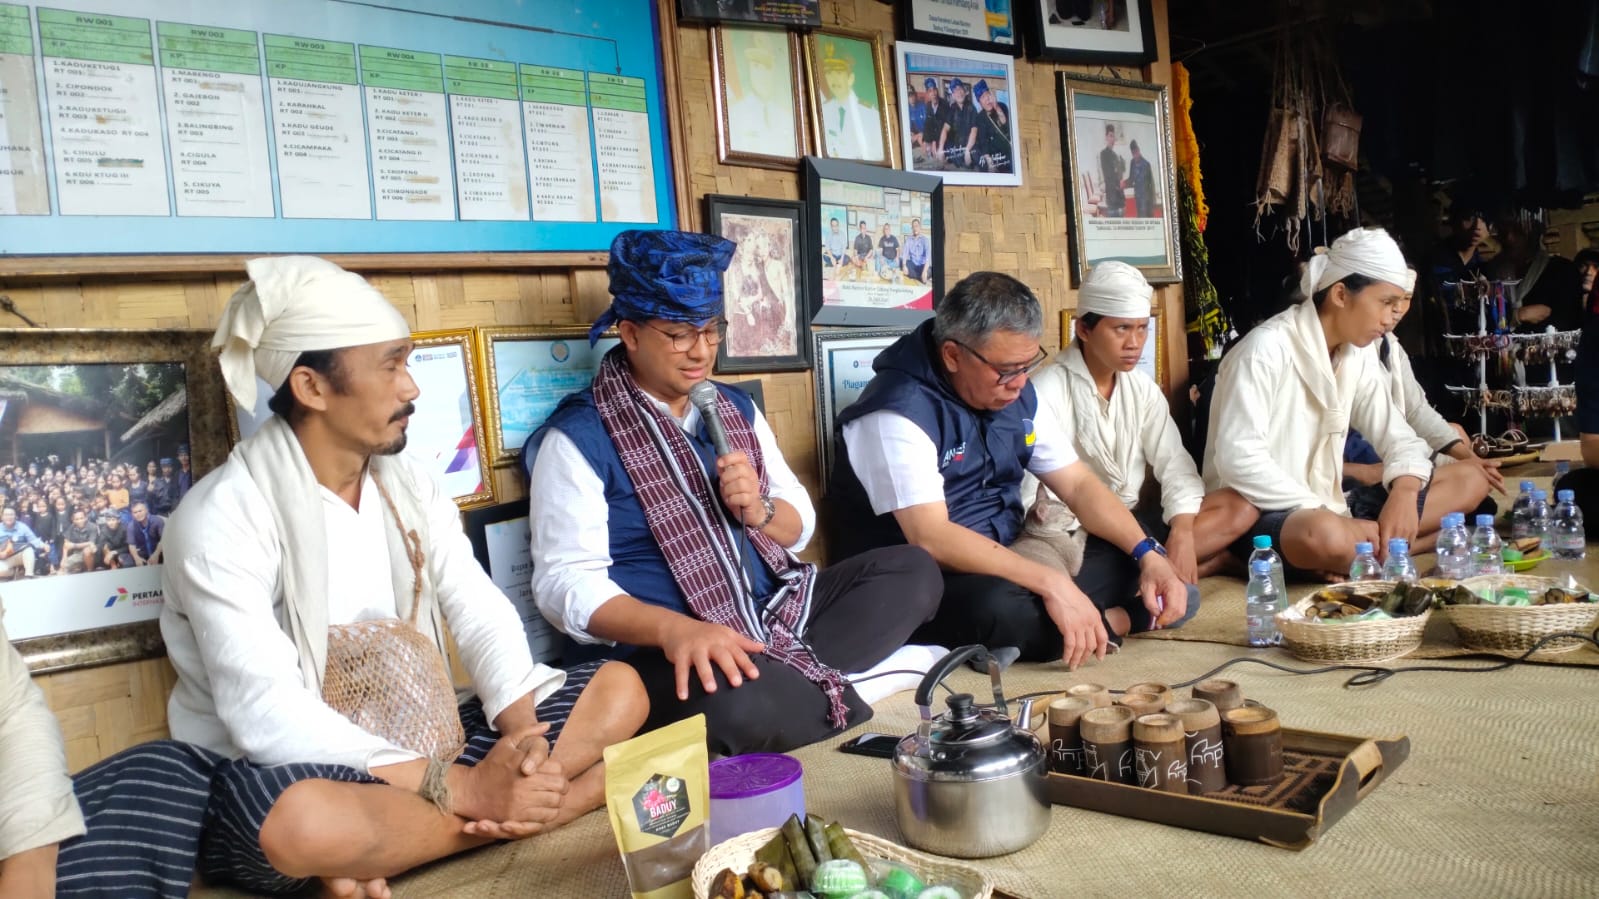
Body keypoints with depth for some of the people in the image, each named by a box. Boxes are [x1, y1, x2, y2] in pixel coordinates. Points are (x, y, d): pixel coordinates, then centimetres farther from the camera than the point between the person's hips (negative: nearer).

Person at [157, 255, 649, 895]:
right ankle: (506, 816, -16)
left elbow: (483, 618, -2)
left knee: (618, 690, -5)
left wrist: (521, 734, -23)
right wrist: (465, 789, -32)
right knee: (304, 821, -43)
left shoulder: (410, 488, 5)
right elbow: (266, 719, -27)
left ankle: (397, 846, -18)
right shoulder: (222, 519, -17)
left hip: (416, 752, 7)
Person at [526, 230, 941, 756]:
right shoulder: (577, 437, -8)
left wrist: (759, 510, -10)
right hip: (654, 650, -7)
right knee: (737, 701, -39)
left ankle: (795, 680, -18)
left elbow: (800, 528, 15)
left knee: (914, 571, -3)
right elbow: (565, 582, -15)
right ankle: (828, 685, -9)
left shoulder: (737, 409, 13)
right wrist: (674, 628, -32)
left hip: (773, 613, 7)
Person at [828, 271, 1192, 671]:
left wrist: (1148, 554, -10)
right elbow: (930, 538, -31)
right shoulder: (899, 412, -22)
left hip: (1004, 569, 7)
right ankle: (1111, 623, -11)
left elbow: (1079, 485, 6)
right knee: (1000, 608, -36)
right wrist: (1051, 583, -37)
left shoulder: (1018, 395, 2)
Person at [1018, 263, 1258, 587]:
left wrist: (1183, 534, -17)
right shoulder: (1046, 392, -14)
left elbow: (1175, 465, 2)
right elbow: (1022, 492, -18)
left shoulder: (1143, 388, 6)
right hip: (1069, 535, -6)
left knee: (1239, 506, -9)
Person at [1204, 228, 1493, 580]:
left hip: (1325, 507, 9)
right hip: (1259, 515, -9)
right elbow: (1239, 460, -25)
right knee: (1325, 535, -42)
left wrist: (1404, 492, -16)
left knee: (1469, 481, 0)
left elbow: (1399, 438, 7)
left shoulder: (1358, 356, 7)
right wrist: (1325, 513, -26)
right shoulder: (1265, 350, -17)